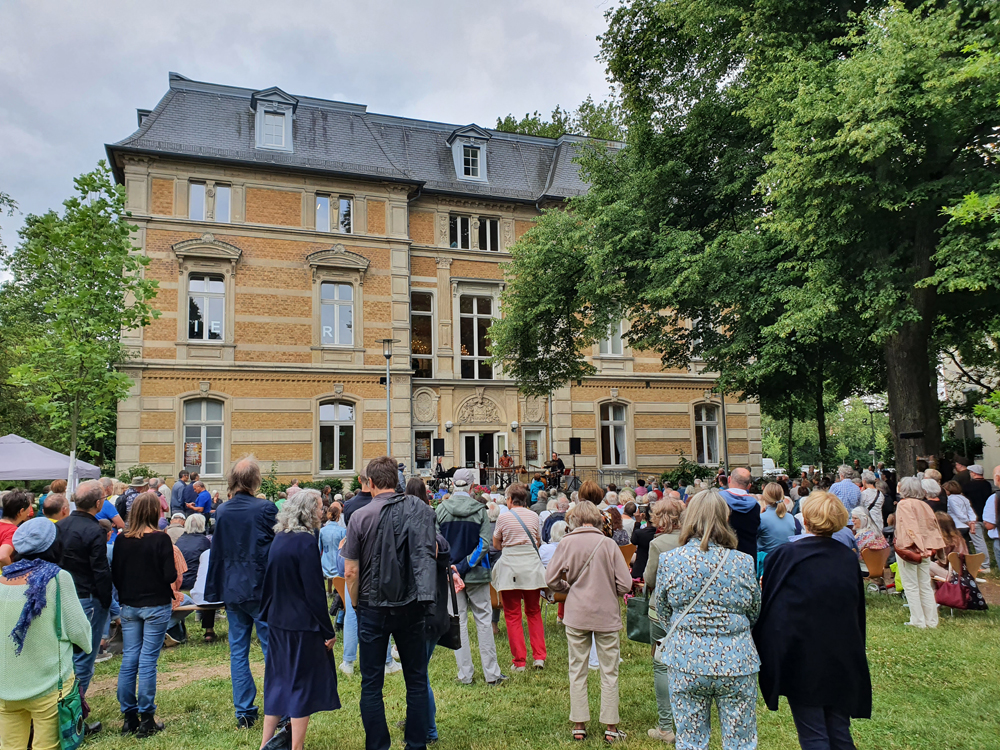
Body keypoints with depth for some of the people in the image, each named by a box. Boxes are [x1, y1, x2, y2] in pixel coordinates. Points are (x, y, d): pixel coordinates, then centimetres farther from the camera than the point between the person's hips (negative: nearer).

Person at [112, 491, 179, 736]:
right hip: (155, 606, -4)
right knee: (148, 661, 1)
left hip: (129, 606, 4)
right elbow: (170, 575, -16)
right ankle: (146, 719, 8)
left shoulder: (121, 539, -1)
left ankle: (129, 717, 18)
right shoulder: (160, 539, -15)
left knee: (129, 659, 11)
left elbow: (114, 574, 5)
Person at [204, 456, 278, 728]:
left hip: (232, 590, 4)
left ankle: (244, 712, 18)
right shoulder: (265, 508, -13)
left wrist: (215, 590, 18)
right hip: (262, 589, -4)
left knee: (238, 651, 12)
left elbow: (216, 551, 9)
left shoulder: (221, 511, 1)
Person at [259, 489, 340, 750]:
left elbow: (270, 584, 13)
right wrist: (328, 631, -13)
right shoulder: (305, 541, -19)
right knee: (303, 684, 5)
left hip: (278, 622, 8)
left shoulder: (278, 539, 5)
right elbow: (314, 592, -19)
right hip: (302, 625, -8)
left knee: (279, 680, 18)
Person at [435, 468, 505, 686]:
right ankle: (491, 673, 13)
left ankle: (465, 674, 13)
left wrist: (453, 567, -1)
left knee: (458, 622, 9)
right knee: (484, 621, 9)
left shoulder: (441, 510, -5)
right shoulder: (480, 510, -7)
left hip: (451, 573, 1)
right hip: (477, 573, -1)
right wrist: (466, 565, -12)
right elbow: (485, 544, -13)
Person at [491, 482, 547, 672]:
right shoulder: (534, 517, 4)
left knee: (513, 615, 5)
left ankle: (519, 661, 6)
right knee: (534, 612, 17)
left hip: (510, 568, -3)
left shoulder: (504, 518, -6)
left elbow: (496, 544, 6)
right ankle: (539, 656, 13)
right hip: (532, 566, 4)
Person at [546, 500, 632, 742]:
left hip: (576, 615, 1)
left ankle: (579, 726, 18)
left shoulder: (567, 543, -7)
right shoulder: (608, 544, -10)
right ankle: (611, 728, 17)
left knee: (577, 671, 12)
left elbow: (551, 579, -4)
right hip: (607, 615, -1)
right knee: (609, 673, 10)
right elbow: (625, 584, -9)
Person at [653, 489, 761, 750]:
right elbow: (754, 613, 6)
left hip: (685, 661, 1)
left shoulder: (669, 561, -8)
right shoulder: (743, 563, -9)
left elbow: (663, 615, 4)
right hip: (736, 662, 0)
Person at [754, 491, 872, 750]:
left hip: (802, 658, -4)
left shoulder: (783, 556, -13)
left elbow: (766, 607, -7)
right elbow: (859, 611, 11)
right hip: (843, 659, 4)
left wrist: (765, 656, 6)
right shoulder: (849, 558, 0)